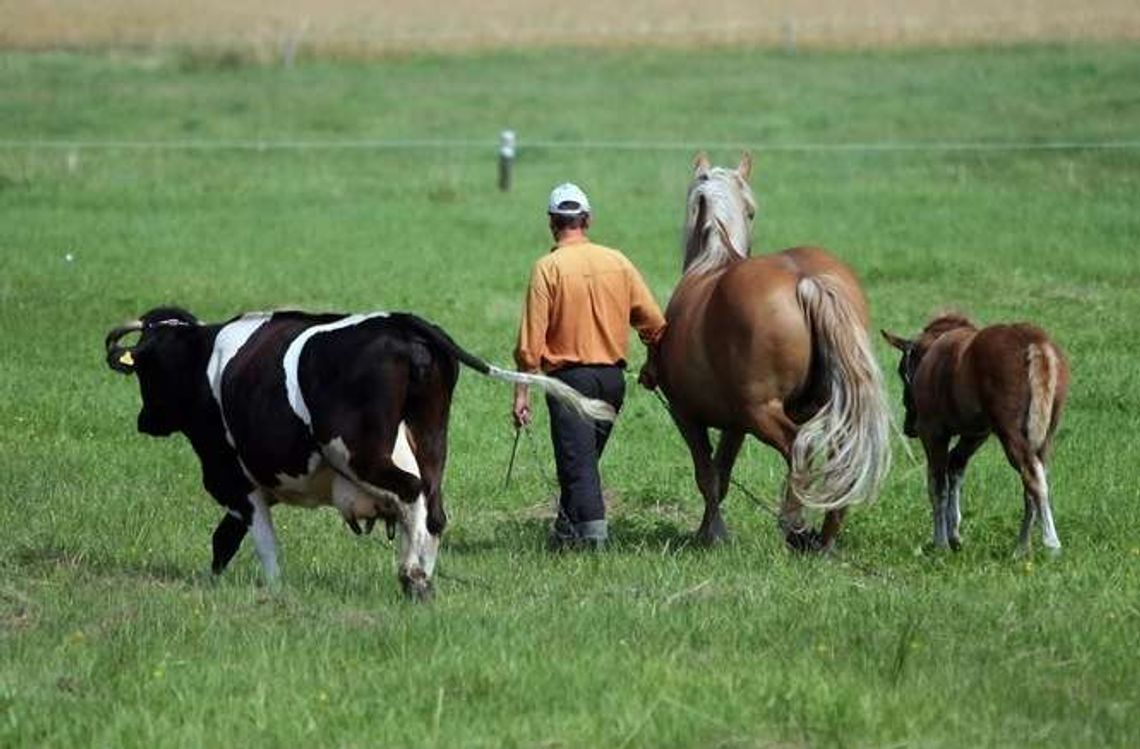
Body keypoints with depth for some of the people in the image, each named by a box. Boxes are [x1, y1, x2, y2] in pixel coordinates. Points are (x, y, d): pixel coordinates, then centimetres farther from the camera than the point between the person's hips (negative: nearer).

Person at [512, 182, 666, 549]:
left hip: (569, 375, -5)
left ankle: (592, 530, -18)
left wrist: (522, 393, -7)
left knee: (577, 460, -5)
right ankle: (566, 529, 27)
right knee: (585, 454, 18)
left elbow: (531, 340, -11)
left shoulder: (548, 267, -8)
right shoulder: (617, 262, 4)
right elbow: (654, 322, 7)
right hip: (613, 375, 5)